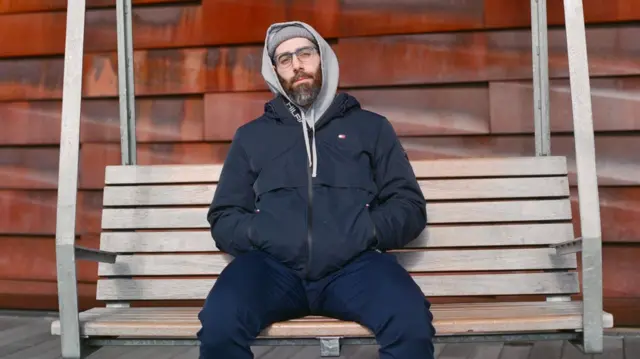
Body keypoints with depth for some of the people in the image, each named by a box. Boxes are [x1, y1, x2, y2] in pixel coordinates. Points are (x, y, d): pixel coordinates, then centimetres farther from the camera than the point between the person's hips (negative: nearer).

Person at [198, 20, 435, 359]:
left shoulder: (371, 127, 20)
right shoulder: (251, 135, 22)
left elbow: (409, 205, 14)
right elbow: (223, 217, 19)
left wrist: (366, 232, -7)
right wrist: (256, 233, -4)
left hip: (352, 264, 0)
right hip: (274, 265, 1)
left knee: (411, 323, -33)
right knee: (219, 323, -32)